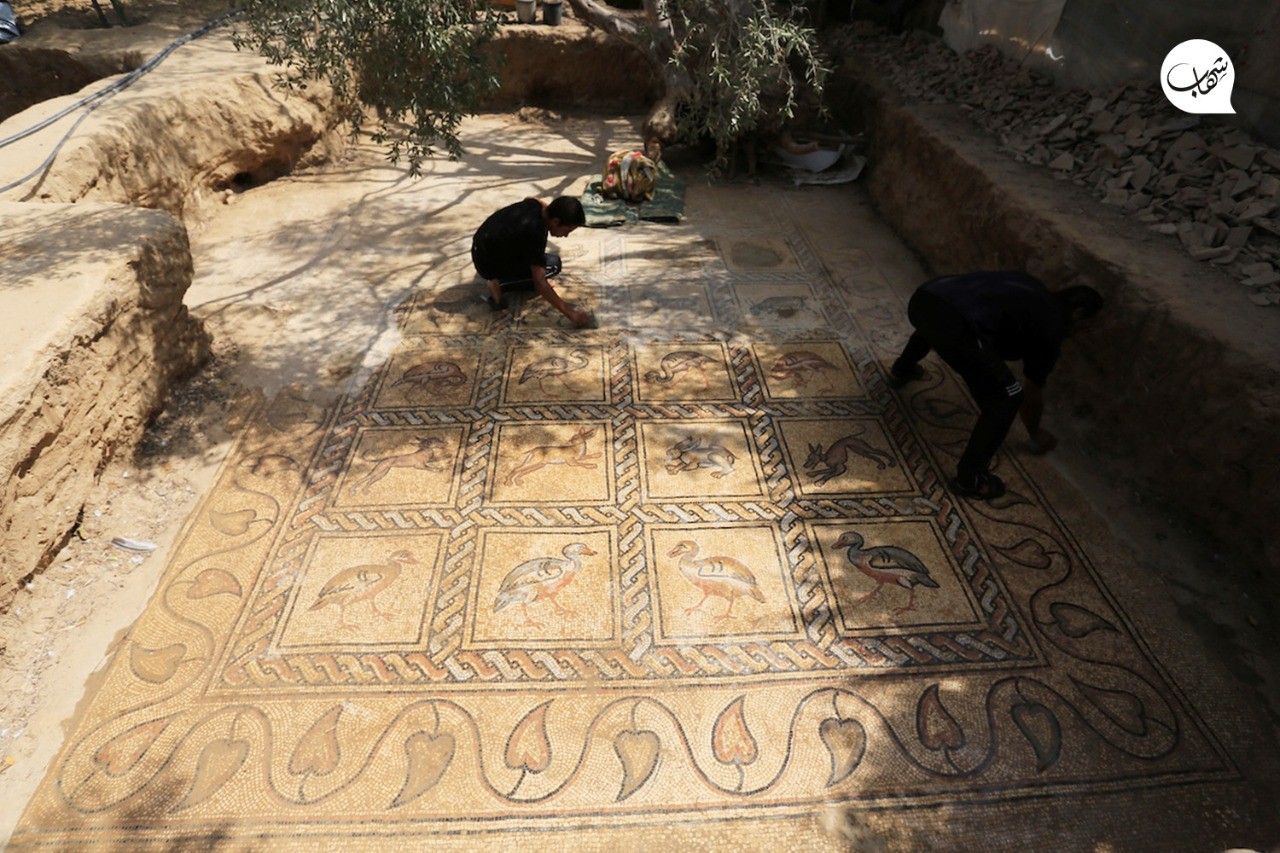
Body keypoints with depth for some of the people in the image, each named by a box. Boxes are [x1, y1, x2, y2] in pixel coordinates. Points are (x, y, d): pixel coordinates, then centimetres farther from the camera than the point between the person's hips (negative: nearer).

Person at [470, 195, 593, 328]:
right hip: (488, 265, -8)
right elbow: (540, 283, -32)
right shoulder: (534, 234, -33)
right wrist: (570, 313, -30)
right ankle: (499, 283, -7)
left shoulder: (533, 204, -9)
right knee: (552, 264, -14)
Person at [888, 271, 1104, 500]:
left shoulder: (1031, 289, 34)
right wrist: (1036, 434, 43)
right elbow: (1032, 396, 25)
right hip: (955, 323, -8)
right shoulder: (1051, 326, 17)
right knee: (1008, 397, 5)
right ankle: (968, 479, 10)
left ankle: (901, 370, 65)